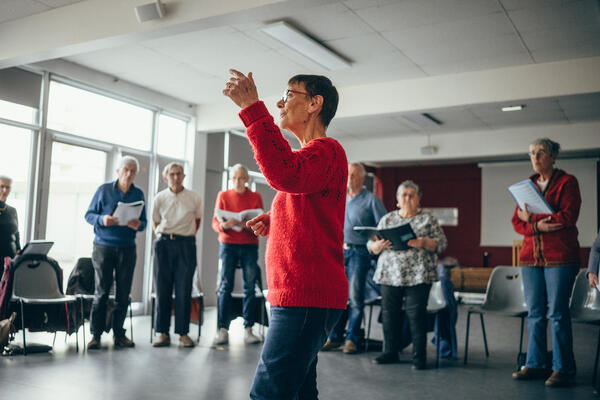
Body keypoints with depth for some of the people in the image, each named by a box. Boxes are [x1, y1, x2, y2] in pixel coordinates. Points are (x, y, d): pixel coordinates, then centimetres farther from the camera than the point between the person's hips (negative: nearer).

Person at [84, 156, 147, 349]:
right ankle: (96, 334, 6)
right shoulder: (104, 190, 3)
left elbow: (143, 222, 11)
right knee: (101, 291, -1)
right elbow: (89, 215, 4)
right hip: (104, 246, -2)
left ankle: (119, 333, 15)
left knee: (123, 293, 5)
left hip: (127, 248, 2)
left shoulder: (138, 194, 9)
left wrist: (138, 225, -12)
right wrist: (102, 219, -17)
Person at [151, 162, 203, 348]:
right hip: (163, 244, 1)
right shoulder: (160, 198, 6)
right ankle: (163, 333, 9)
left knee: (184, 291, -2)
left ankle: (183, 333, 5)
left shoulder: (194, 198, 3)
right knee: (162, 289, 1)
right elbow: (155, 223, 16)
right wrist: (164, 237, 5)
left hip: (186, 245, -1)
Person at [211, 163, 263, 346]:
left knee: (250, 287, -4)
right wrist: (224, 225, -19)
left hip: (249, 245, 0)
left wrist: (247, 225, -18)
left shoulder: (255, 197, 9)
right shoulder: (223, 196, 10)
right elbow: (215, 222, 4)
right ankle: (222, 330, -3)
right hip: (228, 244, 0)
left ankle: (248, 329, -1)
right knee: (225, 286, -5)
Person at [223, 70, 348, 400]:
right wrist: (274, 221, 13)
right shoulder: (311, 154, 23)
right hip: (295, 295, 11)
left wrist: (252, 109, -28)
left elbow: (286, 175, -33)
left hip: (306, 298, -11)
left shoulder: (326, 150, -10)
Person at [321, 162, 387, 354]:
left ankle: (352, 339, 5)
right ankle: (334, 337, 13)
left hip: (359, 252, -4)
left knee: (355, 296, -4)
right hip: (338, 251, 5)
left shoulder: (371, 200, 2)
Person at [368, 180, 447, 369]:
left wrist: (423, 243, -19)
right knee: (389, 313, 7)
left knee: (416, 315, -5)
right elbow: (371, 245, 12)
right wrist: (379, 245, -11)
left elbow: (441, 244, -1)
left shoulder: (428, 219, 7)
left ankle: (419, 356, 4)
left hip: (418, 275, -3)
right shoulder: (387, 219, 14)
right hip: (390, 274, 3)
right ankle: (390, 352, 20)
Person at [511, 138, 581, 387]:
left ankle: (563, 369, 5)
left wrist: (531, 218, -7)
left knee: (557, 313, -4)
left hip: (560, 256, -5)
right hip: (531, 255, 5)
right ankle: (536, 365, 15)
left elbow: (568, 217, -12)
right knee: (534, 312, 7)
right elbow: (517, 222, 9)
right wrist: (538, 227, -11)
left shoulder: (567, 182, 1)